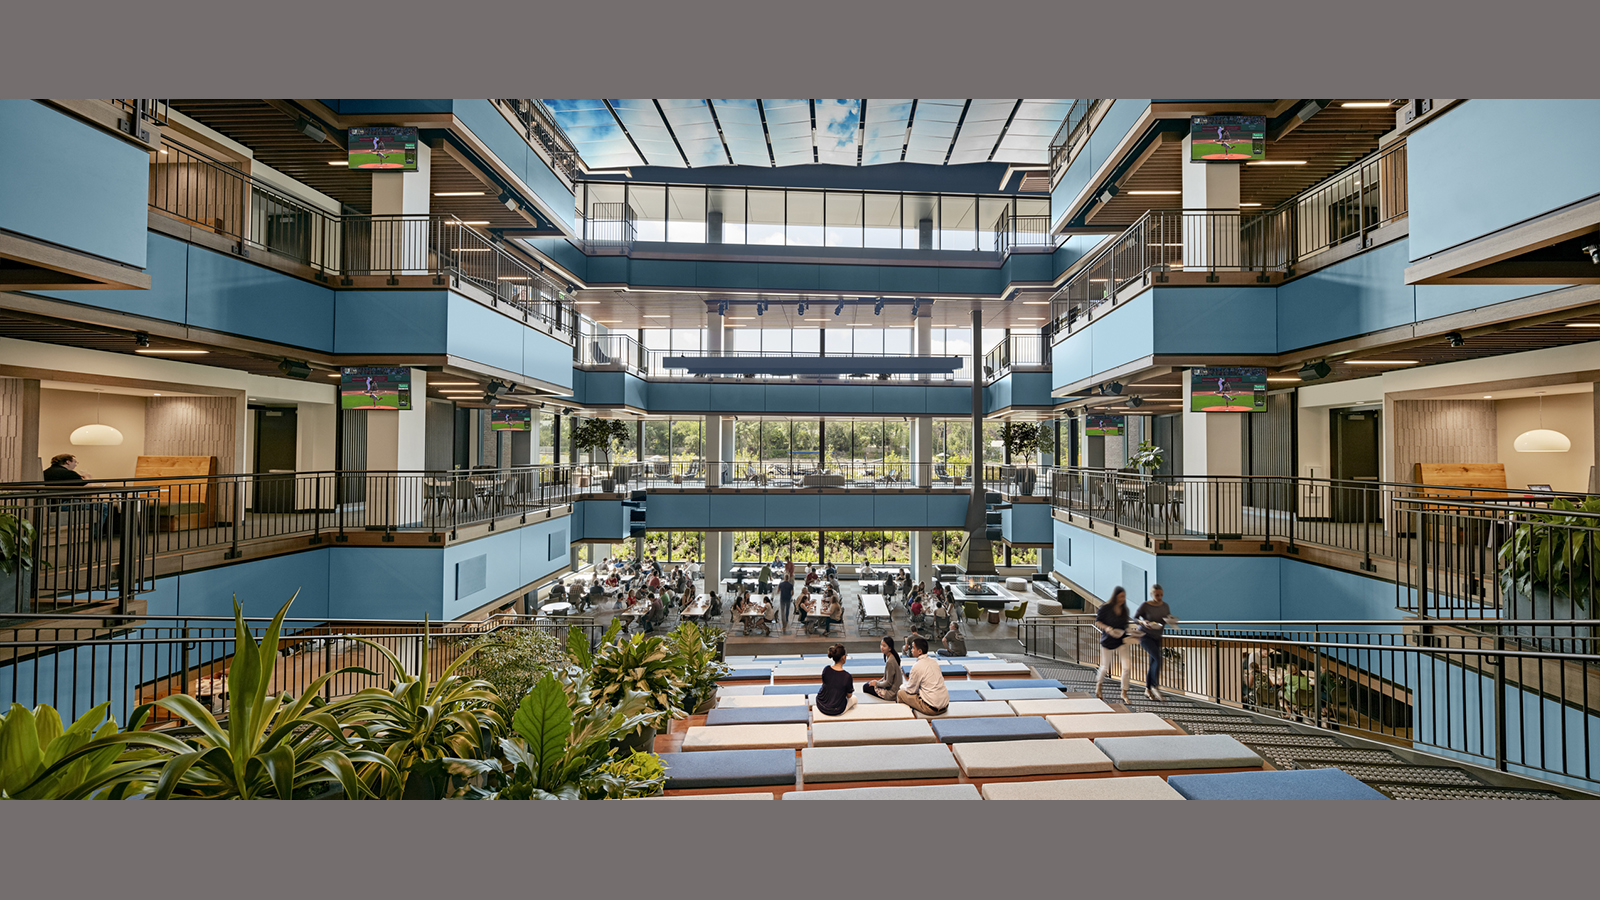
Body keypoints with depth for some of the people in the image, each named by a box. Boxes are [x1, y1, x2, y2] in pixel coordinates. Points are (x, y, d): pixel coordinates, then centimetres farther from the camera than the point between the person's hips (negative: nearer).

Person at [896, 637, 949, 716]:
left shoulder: (917, 666, -15)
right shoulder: (933, 661, 7)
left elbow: (911, 690, -6)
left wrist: (903, 688, 16)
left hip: (932, 708, -8)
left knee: (900, 693, 3)